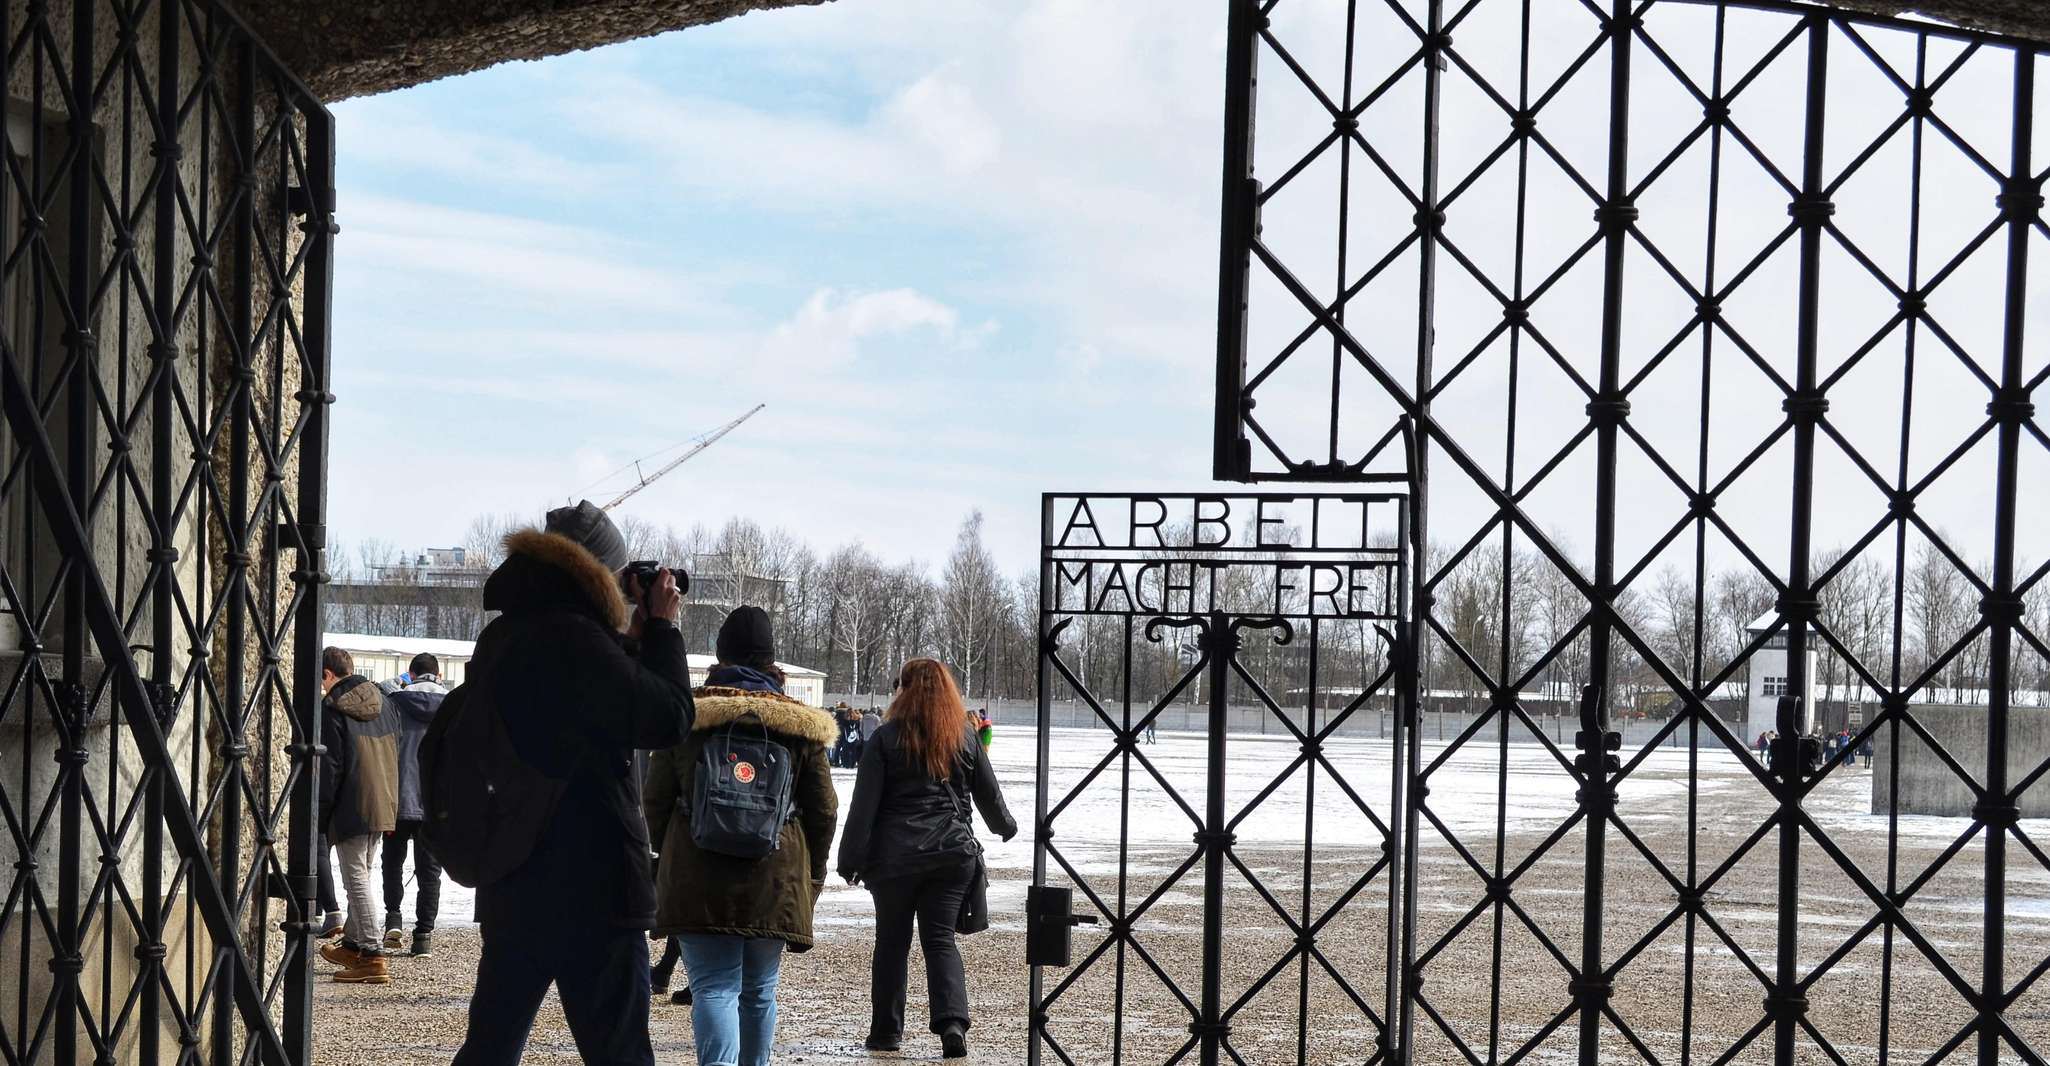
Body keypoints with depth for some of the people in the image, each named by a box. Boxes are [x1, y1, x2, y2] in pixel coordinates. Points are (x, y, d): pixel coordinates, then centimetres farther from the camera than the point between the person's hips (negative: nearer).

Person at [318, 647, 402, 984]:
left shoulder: (331, 710, -10)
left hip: (351, 810, -7)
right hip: (383, 806, 8)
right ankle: (352, 944, 31)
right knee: (362, 875, 20)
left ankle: (372, 957, -9)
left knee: (356, 880, -5)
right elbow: (395, 754, 15)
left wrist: (318, 818, -8)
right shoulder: (382, 702, 12)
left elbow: (329, 769, -13)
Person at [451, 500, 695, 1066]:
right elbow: (668, 719, -12)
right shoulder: (572, 637, -16)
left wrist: (632, 638, 13)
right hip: (590, 886, -8)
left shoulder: (501, 637, 12)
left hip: (511, 885, 8)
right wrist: (663, 629, -1)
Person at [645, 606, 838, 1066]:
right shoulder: (800, 724, 4)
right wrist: (812, 874, 19)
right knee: (759, 990, 14)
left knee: (713, 988, -5)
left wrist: (665, 856, 23)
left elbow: (657, 801, 7)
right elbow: (824, 810, 7)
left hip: (699, 882, -1)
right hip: (776, 881, 2)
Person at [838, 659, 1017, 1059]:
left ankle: (886, 1030, 15)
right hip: (953, 853, 2)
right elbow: (988, 793, 14)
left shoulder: (886, 737, -5)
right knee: (940, 939, 5)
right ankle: (952, 1022, -13)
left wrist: (851, 859, -3)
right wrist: (1005, 826, 34)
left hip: (894, 855, -2)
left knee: (892, 941, 10)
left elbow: (865, 803, -7)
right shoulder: (965, 736, 4)